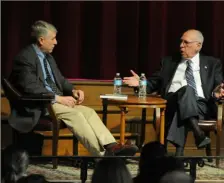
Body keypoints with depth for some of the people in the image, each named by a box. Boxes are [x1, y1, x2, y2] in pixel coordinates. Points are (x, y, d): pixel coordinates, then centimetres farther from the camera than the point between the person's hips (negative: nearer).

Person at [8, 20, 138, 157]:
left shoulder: (48, 57, 17)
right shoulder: (25, 58, -12)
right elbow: (30, 87, -22)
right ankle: (102, 154, -33)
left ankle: (112, 146, -29)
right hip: (38, 107, -9)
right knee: (74, 114, -29)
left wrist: (73, 91, 2)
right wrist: (58, 98, -23)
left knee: (88, 112, -14)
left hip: (56, 101, 9)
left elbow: (60, 80, 24)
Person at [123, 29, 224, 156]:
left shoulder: (212, 64, 18)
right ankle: (198, 133, -51)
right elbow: (156, 83, 22)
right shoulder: (169, 62, 23)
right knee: (186, 89, -35)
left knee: (181, 110, -38)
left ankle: (179, 150, -48)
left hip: (200, 106, -1)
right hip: (172, 103, 1)